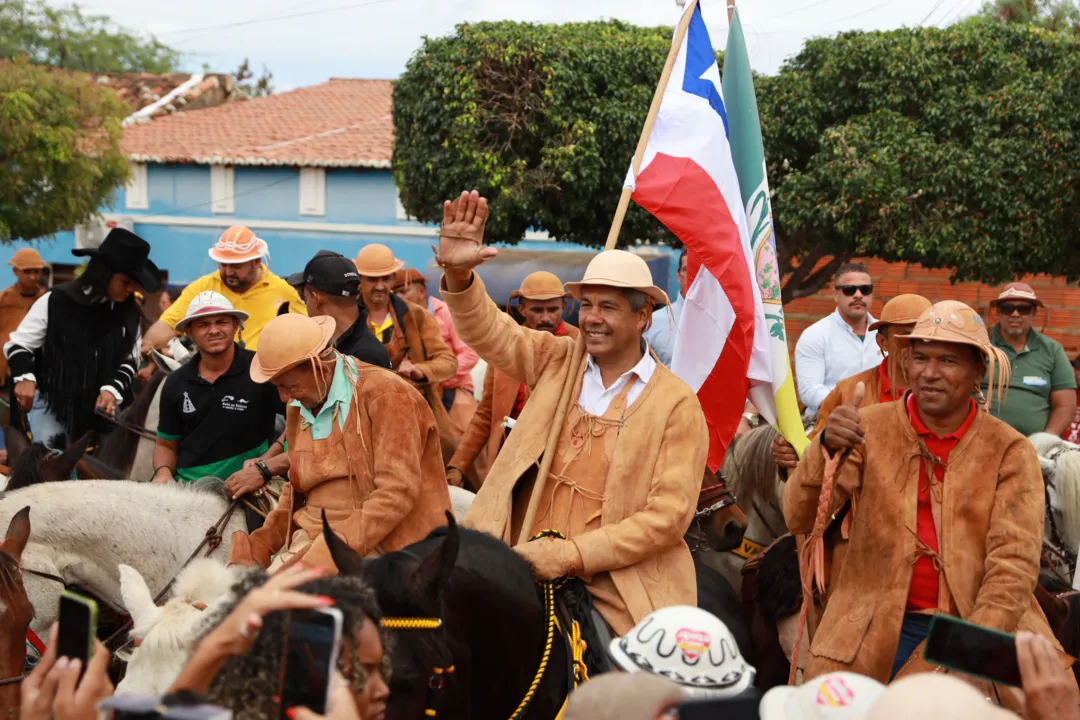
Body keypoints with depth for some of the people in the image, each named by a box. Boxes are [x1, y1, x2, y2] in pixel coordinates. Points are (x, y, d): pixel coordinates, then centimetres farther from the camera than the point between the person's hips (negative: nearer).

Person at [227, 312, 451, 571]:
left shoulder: (385, 395, -10)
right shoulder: (297, 408, 13)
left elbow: (397, 493, -17)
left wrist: (324, 558, -24)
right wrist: (261, 544, 6)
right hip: (311, 538, 7)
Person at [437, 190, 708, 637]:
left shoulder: (678, 405, -3)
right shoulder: (559, 363, 10)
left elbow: (668, 516, -9)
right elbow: (490, 332, 3)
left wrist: (570, 555, -16)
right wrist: (458, 272, -19)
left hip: (612, 591, -3)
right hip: (521, 567, 3)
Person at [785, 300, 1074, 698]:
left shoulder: (1010, 452, 0)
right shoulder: (870, 428, 0)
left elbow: (1014, 564, -7)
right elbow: (800, 519, -8)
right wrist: (827, 447, -27)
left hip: (983, 626, 1)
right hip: (877, 627, 0)